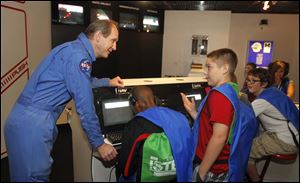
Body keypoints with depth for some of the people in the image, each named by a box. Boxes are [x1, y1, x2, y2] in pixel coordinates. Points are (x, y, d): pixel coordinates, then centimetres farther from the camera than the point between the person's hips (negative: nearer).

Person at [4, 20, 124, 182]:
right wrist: (99, 143, -9)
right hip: (32, 123, -10)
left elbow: (82, 82, 34)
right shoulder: (78, 54, -17)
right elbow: (84, 106, -18)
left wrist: (108, 82, 38)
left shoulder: (77, 50, 14)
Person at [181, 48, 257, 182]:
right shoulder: (230, 92, 9)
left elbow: (219, 137, -27)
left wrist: (201, 172, -21)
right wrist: (192, 111, 5)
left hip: (212, 170, -8)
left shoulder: (219, 94, -21)